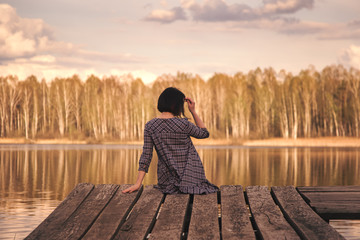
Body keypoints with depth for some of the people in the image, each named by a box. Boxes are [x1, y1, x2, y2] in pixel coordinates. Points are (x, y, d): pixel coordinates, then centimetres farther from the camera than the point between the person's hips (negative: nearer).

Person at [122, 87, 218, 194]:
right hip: (189, 176, -3)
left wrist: (138, 183, -4)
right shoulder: (183, 124, -12)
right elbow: (204, 133, 8)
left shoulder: (150, 126, -4)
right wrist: (193, 111, 6)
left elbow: (146, 155, -6)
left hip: (166, 177, 3)